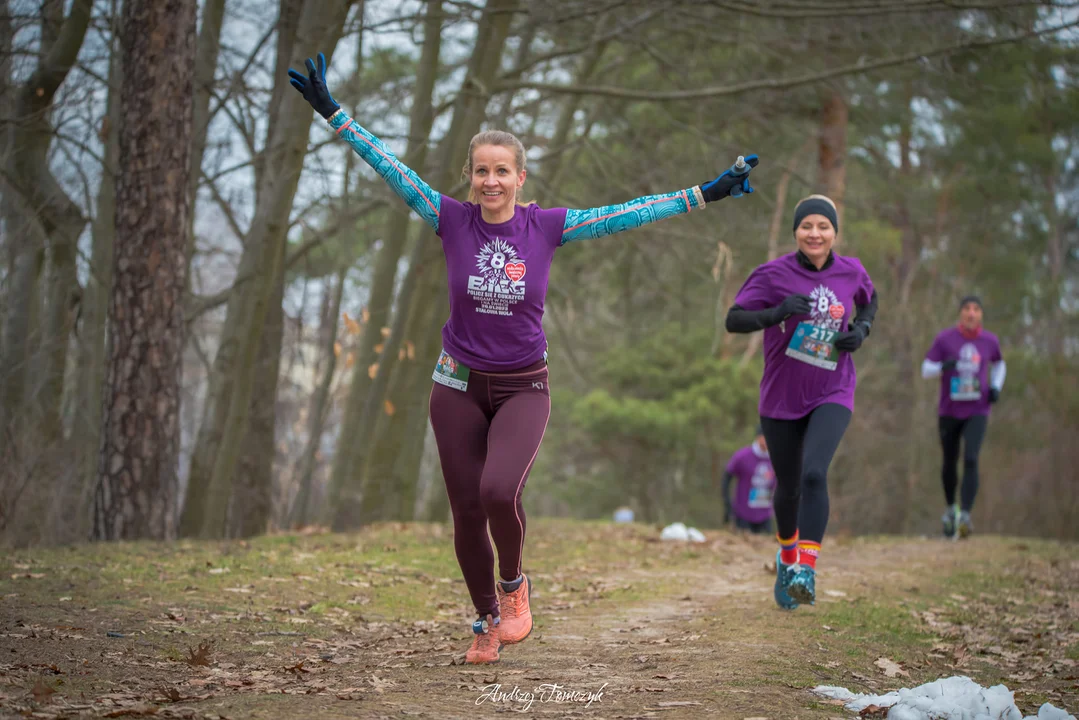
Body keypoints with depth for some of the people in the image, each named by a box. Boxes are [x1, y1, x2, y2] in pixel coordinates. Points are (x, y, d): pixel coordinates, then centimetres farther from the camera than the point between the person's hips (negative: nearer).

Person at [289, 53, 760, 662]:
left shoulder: (549, 226, -5)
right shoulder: (452, 220, -5)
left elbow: (630, 214, -5)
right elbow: (390, 166, -7)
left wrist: (707, 194, -7)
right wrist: (332, 112, -11)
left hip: (524, 388, -1)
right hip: (459, 387, 2)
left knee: (499, 492, -24)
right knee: (467, 514, 2)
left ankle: (514, 583, 6)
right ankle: (488, 622, 23)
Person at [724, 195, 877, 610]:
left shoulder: (852, 273, -1)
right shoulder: (774, 274, -10)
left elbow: (869, 300, 21)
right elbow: (733, 320, -13)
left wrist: (861, 329, -1)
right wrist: (775, 314, -30)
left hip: (832, 396, 0)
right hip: (781, 399, 0)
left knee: (814, 474, -24)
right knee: (788, 486, 12)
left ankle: (806, 571, -23)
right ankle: (787, 554, 42)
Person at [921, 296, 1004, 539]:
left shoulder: (990, 341, 1)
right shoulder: (945, 339, -5)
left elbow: (999, 364, 21)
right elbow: (926, 370, -5)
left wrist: (996, 387, 3)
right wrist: (943, 366, -26)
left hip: (977, 412, 0)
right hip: (949, 412, 0)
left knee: (971, 460, -18)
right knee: (950, 462, 11)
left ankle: (965, 517, -23)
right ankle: (950, 507, 37)